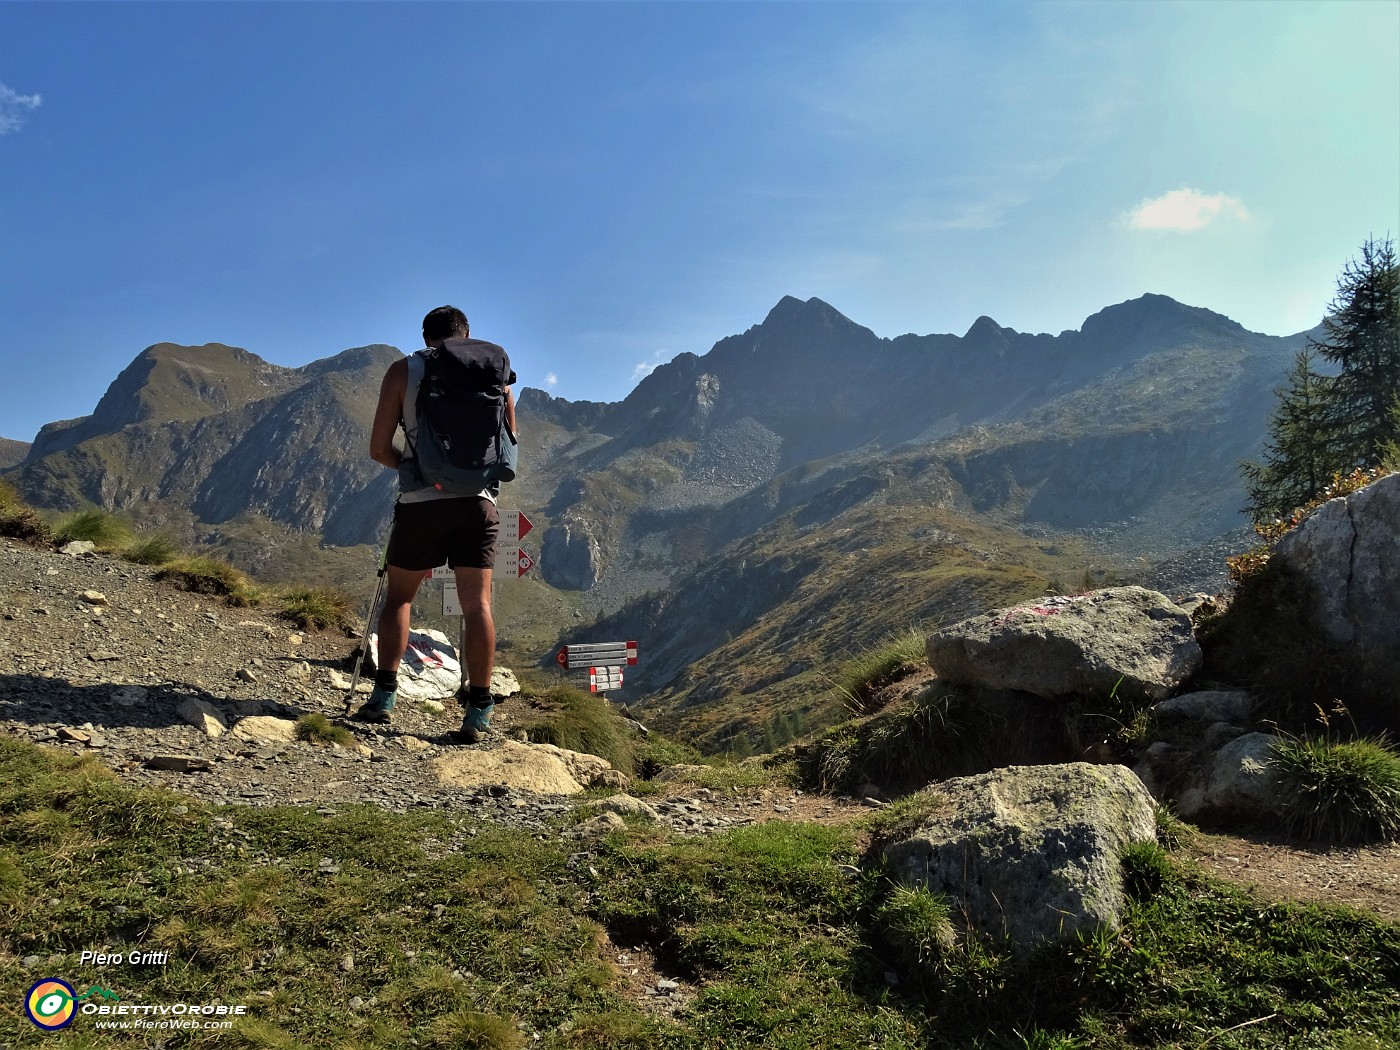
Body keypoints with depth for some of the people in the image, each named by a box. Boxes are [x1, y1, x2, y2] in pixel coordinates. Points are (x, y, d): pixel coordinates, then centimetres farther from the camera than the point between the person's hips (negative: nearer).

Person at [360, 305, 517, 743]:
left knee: (398, 596, 15)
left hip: (422, 501, -1)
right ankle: (478, 710, 0)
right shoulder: (497, 369, 10)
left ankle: (384, 693, 9)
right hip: (479, 501, 1)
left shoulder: (404, 370, 4)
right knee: (477, 604, 3)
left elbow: (379, 449, 2)